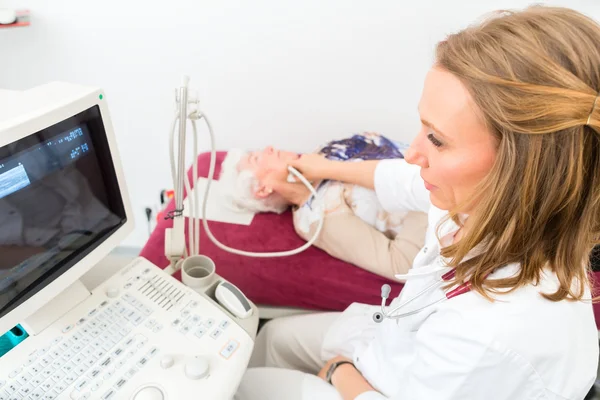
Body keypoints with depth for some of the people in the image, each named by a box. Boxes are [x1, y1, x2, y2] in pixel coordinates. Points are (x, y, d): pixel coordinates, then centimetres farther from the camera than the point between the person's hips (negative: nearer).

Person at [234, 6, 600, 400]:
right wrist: (328, 168, 16)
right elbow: (405, 182, -1)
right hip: (406, 341, 6)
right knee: (275, 334, 21)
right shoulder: (492, 193, -24)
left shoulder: (496, 334, -47)